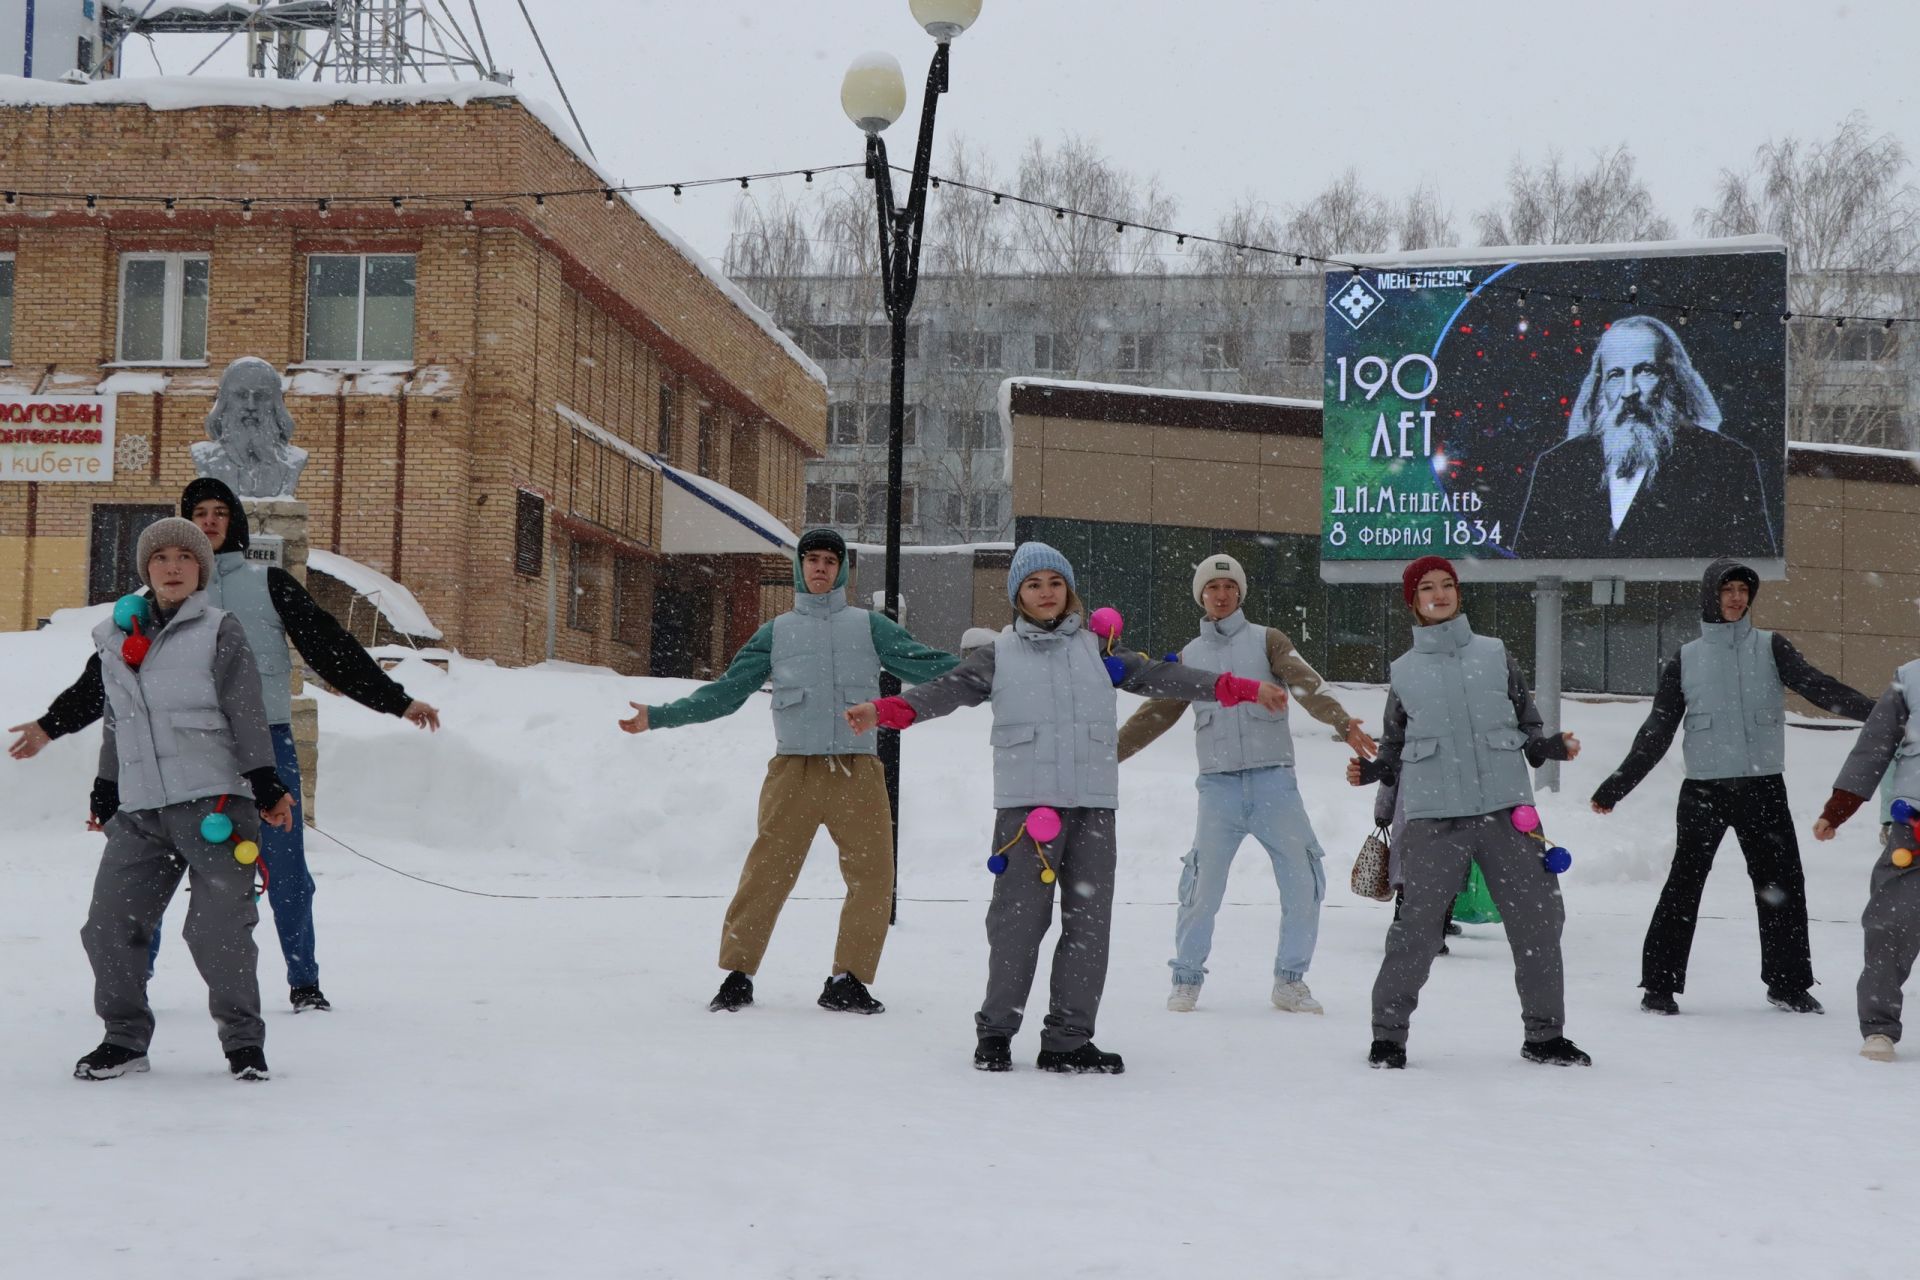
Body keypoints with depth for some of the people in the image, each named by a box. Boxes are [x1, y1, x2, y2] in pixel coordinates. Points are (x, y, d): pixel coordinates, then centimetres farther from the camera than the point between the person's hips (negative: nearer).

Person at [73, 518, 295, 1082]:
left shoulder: (220, 631, 1)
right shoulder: (116, 639, 15)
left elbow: (246, 715, -2)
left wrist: (266, 787, -7)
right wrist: (104, 794, 27)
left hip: (213, 803, -5)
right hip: (139, 813, 5)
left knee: (218, 930, -7)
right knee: (109, 926, 1)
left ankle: (243, 1040, 8)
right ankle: (125, 1037, 17)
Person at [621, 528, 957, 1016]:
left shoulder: (869, 626, 13)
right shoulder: (777, 632, 14)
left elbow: (926, 666, 6)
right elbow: (725, 692, 13)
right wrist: (658, 716, 7)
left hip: (858, 773, 1)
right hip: (795, 770, -1)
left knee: (873, 876, -3)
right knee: (766, 873, -7)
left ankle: (847, 982, 8)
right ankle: (737, 975, 3)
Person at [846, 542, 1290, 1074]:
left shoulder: (1098, 650, 16)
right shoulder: (998, 656, 10)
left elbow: (1159, 676, 12)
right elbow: (948, 689, -1)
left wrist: (1243, 689, 5)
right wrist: (886, 710, -19)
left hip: (1093, 806, 3)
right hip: (1025, 804, -3)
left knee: (1088, 922, 2)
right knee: (1019, 918, -6)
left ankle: (1068, 1040, 10)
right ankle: (995, 1030, 9)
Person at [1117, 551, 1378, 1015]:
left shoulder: (1267, 641, 7)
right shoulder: (1190, 656, 14)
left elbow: (1307, 685, -9)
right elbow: (1156, 714, 18)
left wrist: (1343, 722, -27)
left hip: (1274, 783, -1)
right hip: (1218, 786, 1)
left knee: (1303, 884, -2)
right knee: (1203, 888, -6)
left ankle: (1290, 981, 13)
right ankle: (1186, 979, 11)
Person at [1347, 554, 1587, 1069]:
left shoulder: (1495, 654, 13)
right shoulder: (1404, 671, 12)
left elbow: (1527, 730, 16)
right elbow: (1396, 752, 17)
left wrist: (1554, 746, -4)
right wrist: (1369, 771, -2)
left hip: (1506, 809, 2)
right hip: (1435, 818, -1)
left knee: (1538, 920, 1)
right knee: (1418, 926, -8)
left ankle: (1544, 1034, 17)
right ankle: (1388, 1033, 8)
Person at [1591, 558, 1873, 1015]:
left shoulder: (1771, 647, 7)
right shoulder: (1684, 660, 7)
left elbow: (1816, 685, -6)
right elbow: (1657, 730, 9)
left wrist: (1876, 712, -22)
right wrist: (1617, 786, 5)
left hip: (1764, 785, 1)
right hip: (1703, 788, -1)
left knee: (1782, 883, 3)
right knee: (1683, 885, -4)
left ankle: (1787, 983, 16)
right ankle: (1660, 984, 3)